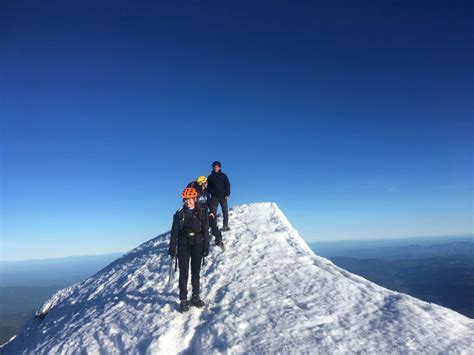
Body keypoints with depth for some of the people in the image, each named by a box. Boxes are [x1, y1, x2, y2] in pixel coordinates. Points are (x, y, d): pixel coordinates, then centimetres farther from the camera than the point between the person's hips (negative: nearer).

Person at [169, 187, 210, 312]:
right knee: (184, 273, 1)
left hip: (197, 245, 1)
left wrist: (206, 247, -2)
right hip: (183, 245, 0)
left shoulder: (202, 213, 0)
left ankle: (195, 297, 23)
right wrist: (172, 248, -4)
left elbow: (205, 231, 2)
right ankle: (183, 300, 9)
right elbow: (174, 232, 0)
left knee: (195, 272, 10)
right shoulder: (179, 214, 0)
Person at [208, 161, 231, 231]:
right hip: (214, 197, 1)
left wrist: (227, 194, -8)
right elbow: (208, 187, 12)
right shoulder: (210, 177, 10)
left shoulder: (223, 176, 6)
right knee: (213, 212, -1)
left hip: (223, 196, 0)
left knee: (225, 211, 0)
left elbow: (228, 185, 3)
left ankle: (226, 226, 8)